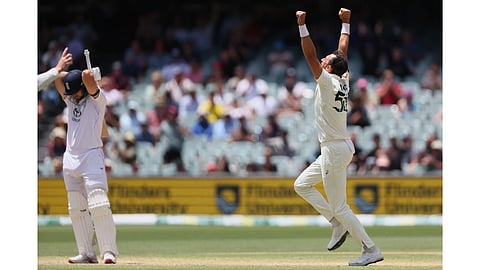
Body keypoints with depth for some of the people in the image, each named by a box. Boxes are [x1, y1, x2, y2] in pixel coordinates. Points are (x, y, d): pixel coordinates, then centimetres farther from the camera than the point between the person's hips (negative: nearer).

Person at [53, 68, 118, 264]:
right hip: (70, 158, 7)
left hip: (92, 155, -7)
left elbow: (87, 76, -18)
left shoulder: (97, 99, -4)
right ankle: (87, 253, 5)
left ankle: (109, 251, -20)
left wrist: (88, 77, 2)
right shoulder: (70, 99, 14)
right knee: (76, 209, 4)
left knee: (98, 204, -17)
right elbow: (60, 77, 7)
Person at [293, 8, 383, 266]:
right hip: (341, 147, 10)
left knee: (339, 207, -5)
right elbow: (343, 50, 15)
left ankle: (371, 250, -4)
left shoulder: (328, 82, -18)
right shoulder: (343, 81, 3)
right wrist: (345, 23, 18)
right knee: (302, 185, 19)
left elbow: (310, 55, -24)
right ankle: (338, 225, 15)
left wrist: (302, 25, -24)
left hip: (335, 150, -10)